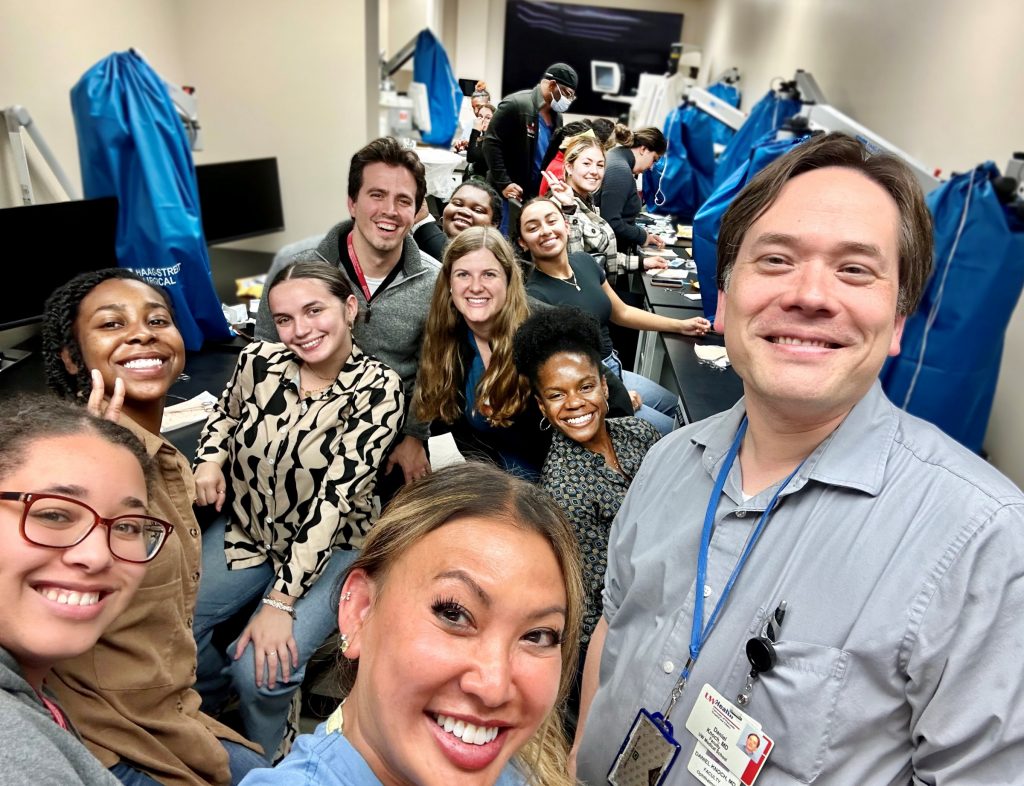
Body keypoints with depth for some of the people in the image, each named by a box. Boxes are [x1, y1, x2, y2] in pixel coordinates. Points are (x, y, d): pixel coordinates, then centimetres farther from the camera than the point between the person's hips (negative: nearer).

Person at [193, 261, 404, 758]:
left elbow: (335, 498, -25)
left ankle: (259, 761, 17)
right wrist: (210, 460, -8)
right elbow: (225, 413, 13)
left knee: (260, 671, -20)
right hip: (247, 528, 4)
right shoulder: (258, 361, -10)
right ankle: (216, 702, 27)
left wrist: (281, 601, -26)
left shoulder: (379, 389, -21)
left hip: (331, 545, -4)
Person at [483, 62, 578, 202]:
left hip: (538, 194, 7)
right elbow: (491, 143, -15)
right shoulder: (515, 104, -12)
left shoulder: (557, 116, 12)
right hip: (510, 191, -7)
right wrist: (504, 183, -19)